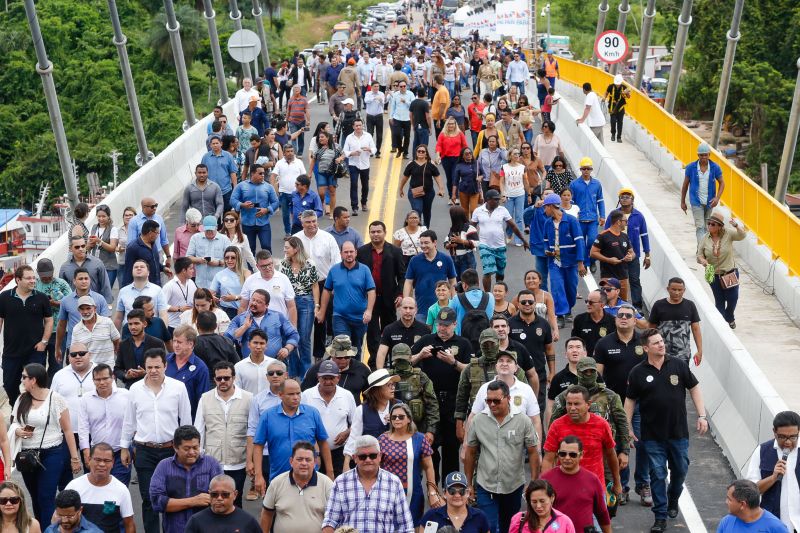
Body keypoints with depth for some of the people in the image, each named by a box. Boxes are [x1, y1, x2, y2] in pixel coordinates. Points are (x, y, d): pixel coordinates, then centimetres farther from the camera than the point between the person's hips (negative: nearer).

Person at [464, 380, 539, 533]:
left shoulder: (523, 421, -7)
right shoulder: (478, 420, -4)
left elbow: (533, 453, -2)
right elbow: (470, 453, 5)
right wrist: (468, 484, 7)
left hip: (514, 486, 0)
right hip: (485, 486, 0)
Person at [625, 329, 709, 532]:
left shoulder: (678, 365, -3)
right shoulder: (638, 373, -5)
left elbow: (694, 388, 4)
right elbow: (630, 400, 3)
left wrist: (702, 416, -2)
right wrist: (627, 428, 1)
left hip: (679, 432, 2)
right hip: (653, 435, -1)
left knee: (680, 470, 14)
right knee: (657, 474, 3)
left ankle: (673, 500, 42)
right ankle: (660, 516, 13)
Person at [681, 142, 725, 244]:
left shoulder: (715, 168, -4)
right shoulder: (691, 167, -6)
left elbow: (722, 183, 5)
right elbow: (685, 185, 3)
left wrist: (717, 198, -10)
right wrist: (682, 202, 7)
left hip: (709, 202, 3)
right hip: (696, 202, -2)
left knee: (707, 227, 14)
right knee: (700, 227, -11)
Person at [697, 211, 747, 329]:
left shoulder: (728, 234, -8)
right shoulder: (705, 238, -3)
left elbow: (742, 235, -18)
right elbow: (699, 255, 1)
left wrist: (736, 226, -36)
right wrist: (703, 261, -21)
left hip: (730, 273, -1)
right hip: (714, 275, 1)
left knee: (733, 298, 4)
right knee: (719, 301, 9)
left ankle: (729, 318, 34)